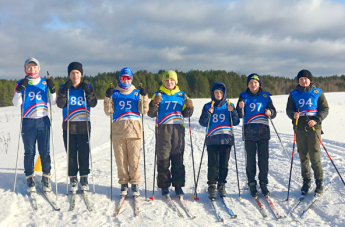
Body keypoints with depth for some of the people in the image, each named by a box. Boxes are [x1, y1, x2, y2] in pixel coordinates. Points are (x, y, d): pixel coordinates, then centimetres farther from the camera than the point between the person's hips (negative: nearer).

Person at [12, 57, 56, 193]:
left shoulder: (45, 83, 9)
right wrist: (20, 89, -17)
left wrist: (52, 90, -9)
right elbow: (16, 103, -3)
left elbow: (53, 102, 8)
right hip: (28, 122, -1)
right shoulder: (21, 84, 6)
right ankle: (30, 178, 9)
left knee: (45, 151, 0)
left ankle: (46, 178, 8)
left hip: (43, 121, 1)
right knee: (29, 152, 1)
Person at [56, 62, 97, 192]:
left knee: (84, 153, 1)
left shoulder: (87, 88, 6)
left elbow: (93, 104, -3)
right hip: (69, 125, 0)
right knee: (71, 154, 3)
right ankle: (73, 179, 13)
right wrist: (65, 91, -18)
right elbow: (60, 104, -6)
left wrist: (88, 92, -16)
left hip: (84, 125, 0)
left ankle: (84, 178, 13)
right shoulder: (64, 88, 6)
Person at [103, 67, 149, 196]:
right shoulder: (114, 93, 13)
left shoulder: (137, 93, 13)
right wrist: (107, 98, -7)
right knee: (120, 159, 1)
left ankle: (135, 183, 6)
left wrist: (144, 97, -8)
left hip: (134, 129, 0)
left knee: (134, 158, -3)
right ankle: (123, 183, 12)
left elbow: (143, 111, 4)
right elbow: (108, 112, 5)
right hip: (118, 129, 1)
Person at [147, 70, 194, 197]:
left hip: (178, 128, 2)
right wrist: (154, 103, -13)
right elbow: (151, 114, 5)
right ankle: (164, 186, 7)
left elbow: (186, 114, 16)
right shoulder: (158, 95, 10)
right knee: (163, 158, -2)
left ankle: (178, 185, 9)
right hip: (163, 129, -1)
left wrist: (189, 107, -5)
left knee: (178, 158, 2)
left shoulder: (182, 95, 15)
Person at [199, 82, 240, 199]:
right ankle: (212, 186, 5)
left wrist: (233, 111, -11)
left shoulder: (229, 106, 9)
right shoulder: (207, 106, 7)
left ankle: (221, 185, 17)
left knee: (224, 164, 5)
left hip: (226, 139, 1)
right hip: (212, 140, -1)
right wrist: (208, 113, -14)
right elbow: (202, 123, 1)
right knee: (213, 164, -4)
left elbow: (236, 122, 4)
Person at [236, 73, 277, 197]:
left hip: (263, 131, 1)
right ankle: (252, 184, 9)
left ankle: (264, 184, 11)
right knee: (250, 159, 0)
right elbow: (239, 115, 0)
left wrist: (270, 112, -12)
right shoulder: (243, 96, 5)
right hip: (249, 132, -1)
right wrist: (240, 108, -21)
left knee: (263, 159, 1)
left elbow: (273, 112, 10)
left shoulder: (265, 96, 9)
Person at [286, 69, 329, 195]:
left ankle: (319, 181, 6)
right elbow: (289, 109, 11)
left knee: (315, 156, -6)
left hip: (313, 127, -2)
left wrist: (316, 120, -13)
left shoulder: (317, 93, 5)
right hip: (300, 128, 2)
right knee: (303, 156, 5)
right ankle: (306, 181, 16)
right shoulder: (294, 94, 10)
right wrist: (293, 114, -13)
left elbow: (325, 109, 3)